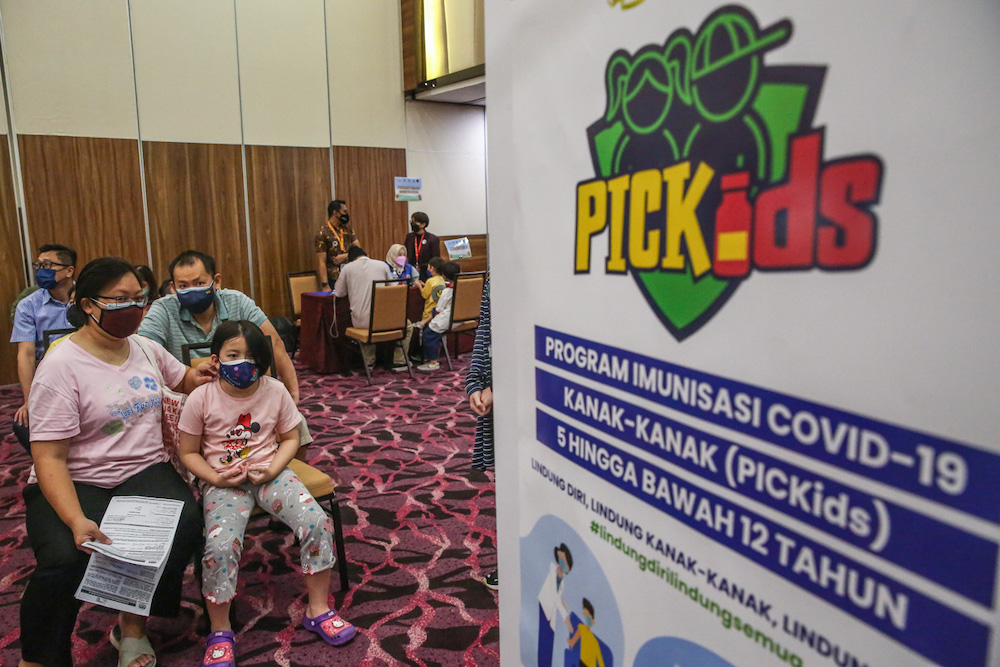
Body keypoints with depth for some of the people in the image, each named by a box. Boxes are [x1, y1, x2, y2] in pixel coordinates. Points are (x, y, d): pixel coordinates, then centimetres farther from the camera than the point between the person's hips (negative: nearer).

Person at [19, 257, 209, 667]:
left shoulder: (146, 348, 7)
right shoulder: (61, 367, -12)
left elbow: (182, 378, 29)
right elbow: (49, 457, -15)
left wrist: (200, 378, 4)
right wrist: (77, 521, -29)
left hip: (145, 471, 4)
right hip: (76, 482, -4)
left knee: (184, 525, -25)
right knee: (65, 560, -31)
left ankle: (133, 626, 1)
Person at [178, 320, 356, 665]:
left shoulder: (275, 392, -5)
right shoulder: (201, 398, -9)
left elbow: (290, 438, 7)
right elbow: (188, 453, 0)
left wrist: (271, 470, -10)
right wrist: (216, 478, -15)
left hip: (268, 472, 2)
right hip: (223, 480, -1)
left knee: (317, 523, -19)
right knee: (220, 546, -27)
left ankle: (319, 610, 2)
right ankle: (220, 633, 0)